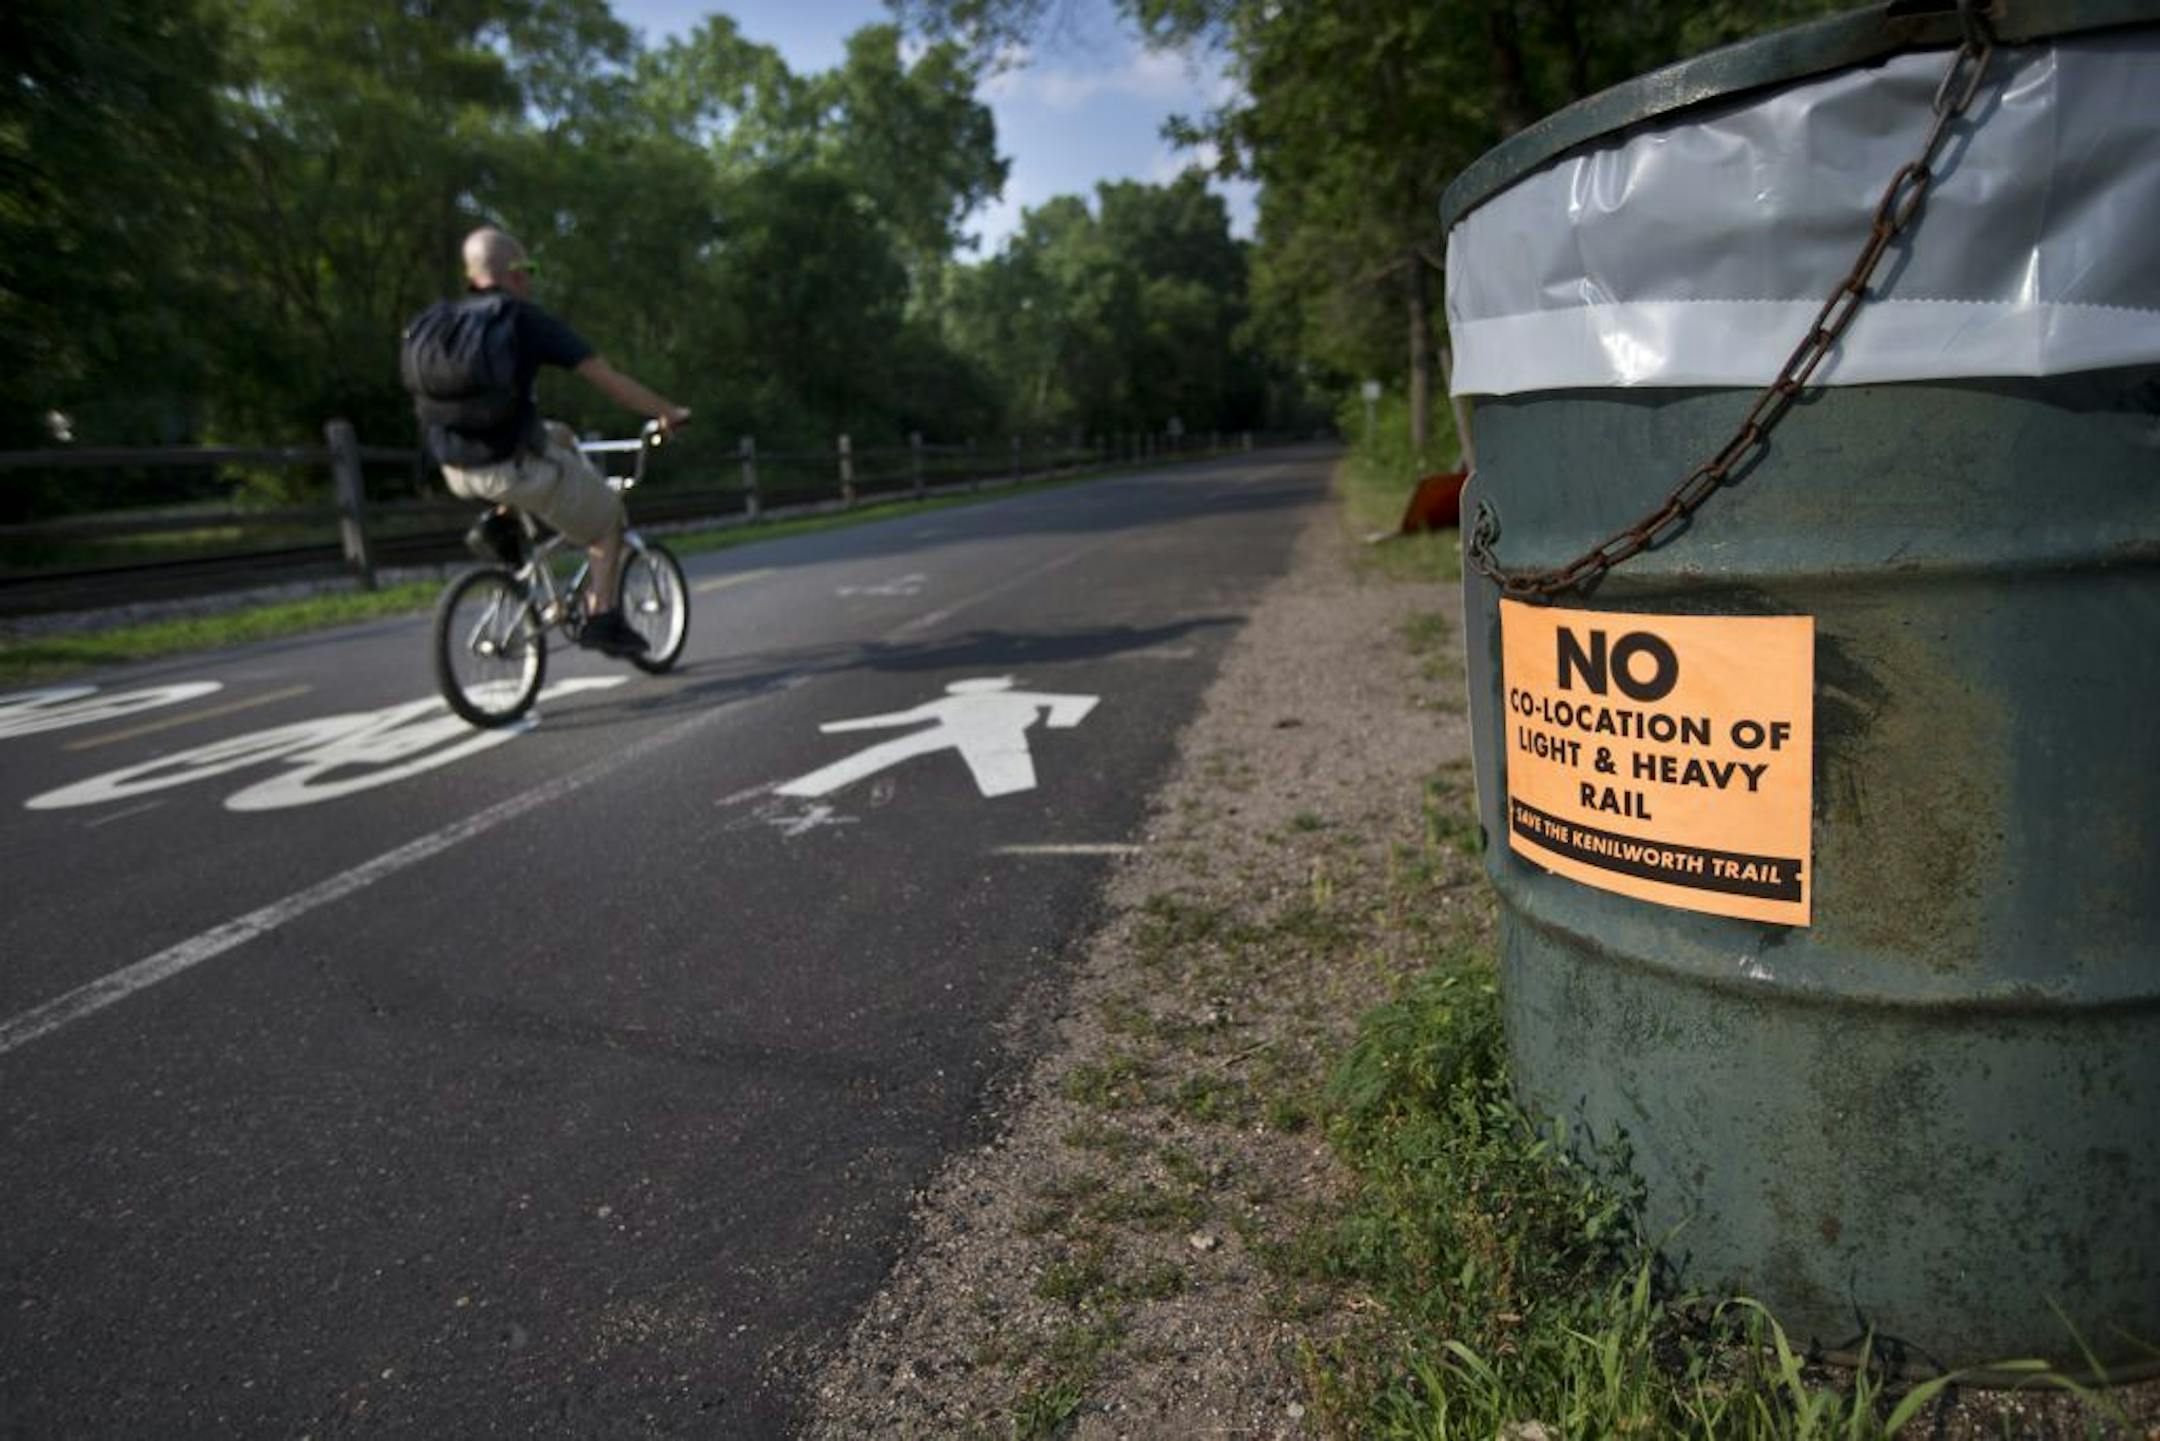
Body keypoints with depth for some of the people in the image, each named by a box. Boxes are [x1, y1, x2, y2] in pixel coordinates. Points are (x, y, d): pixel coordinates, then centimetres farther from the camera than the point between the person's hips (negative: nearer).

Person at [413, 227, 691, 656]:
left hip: (457, 471, 7)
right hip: (514, 467, -7)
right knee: (609, 516, 16)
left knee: (561, 436, 32)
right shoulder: (525, 319, -8)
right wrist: (668, 412, 2)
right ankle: (602, 616, 6)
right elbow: (607, 379, -9)